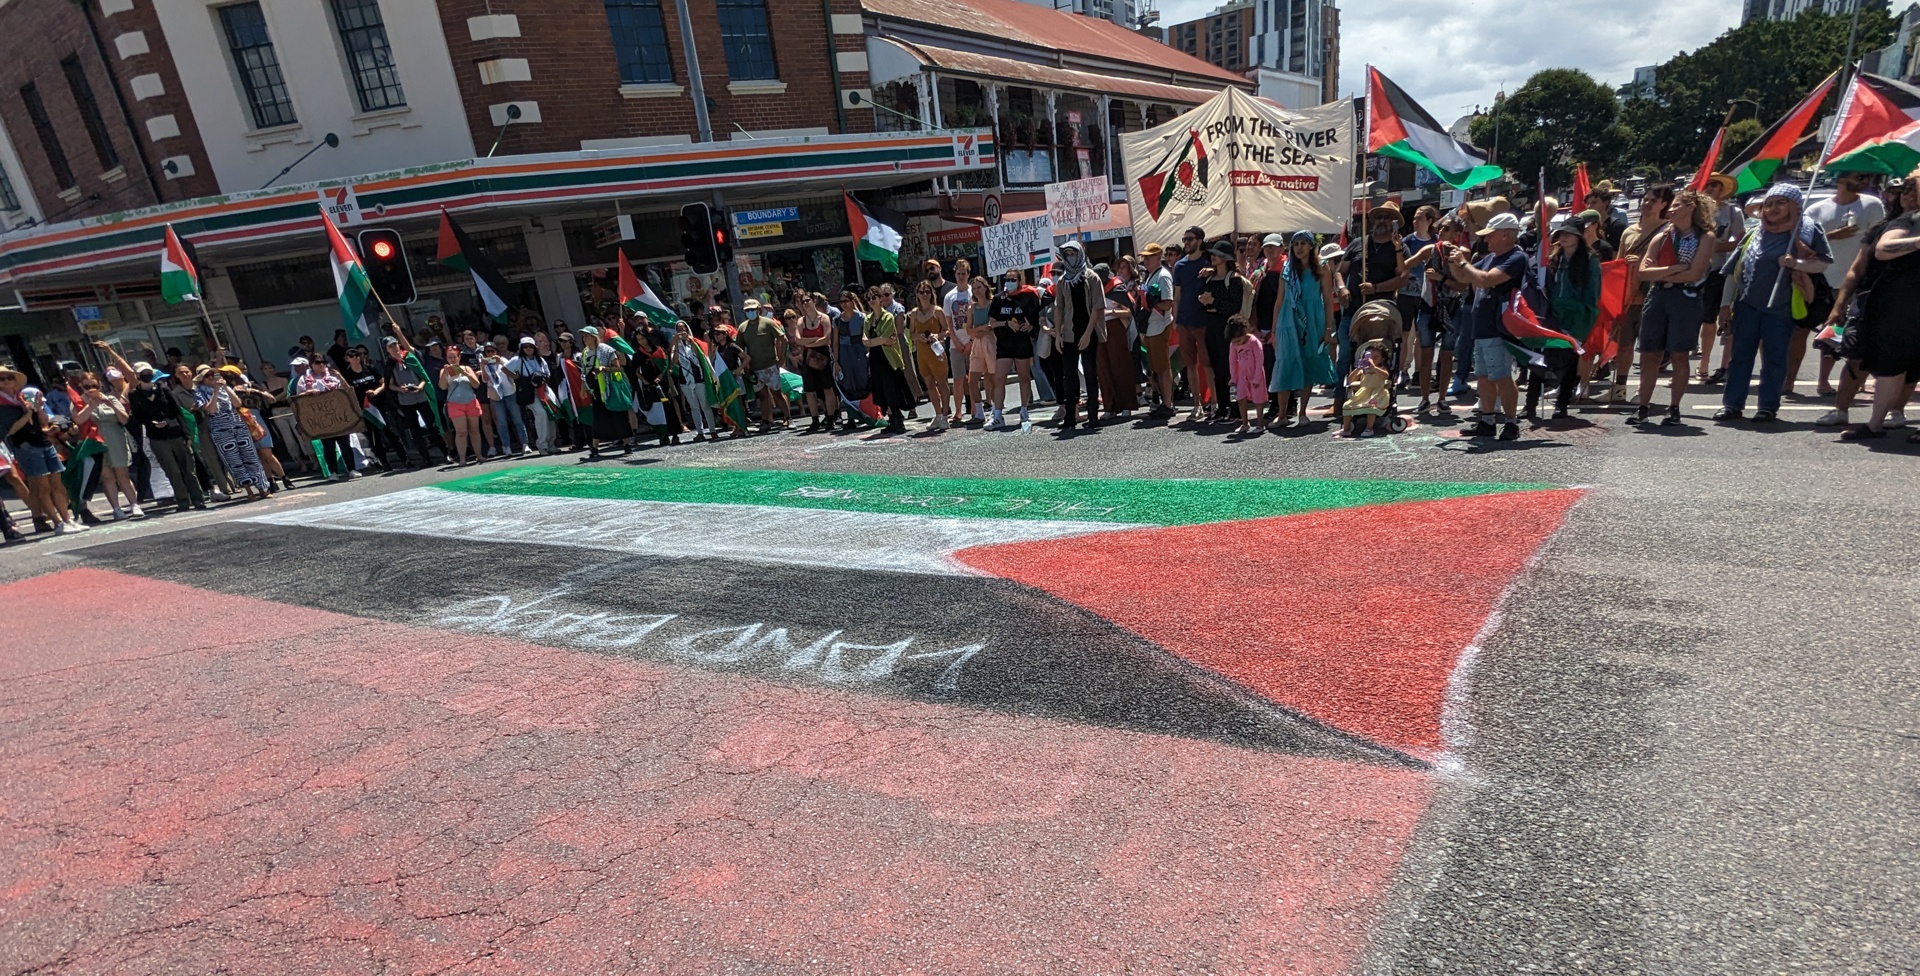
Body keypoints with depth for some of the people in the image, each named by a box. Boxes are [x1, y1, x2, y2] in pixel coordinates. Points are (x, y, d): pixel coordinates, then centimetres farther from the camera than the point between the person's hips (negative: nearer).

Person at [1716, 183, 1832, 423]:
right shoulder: (1756, 232, 10)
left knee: (1774, 359, 3)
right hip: (1747, 304, 3)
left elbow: (1824, 262, -3)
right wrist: (1726, 303, 7)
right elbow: (1735, 268, 11)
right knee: (1740, 355, 4)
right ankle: (1733, 404, 8)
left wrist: (1796, 263, -21)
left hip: (1780, 308, -3)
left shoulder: (1807, 231, -1)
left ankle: (1768, 407, 10)